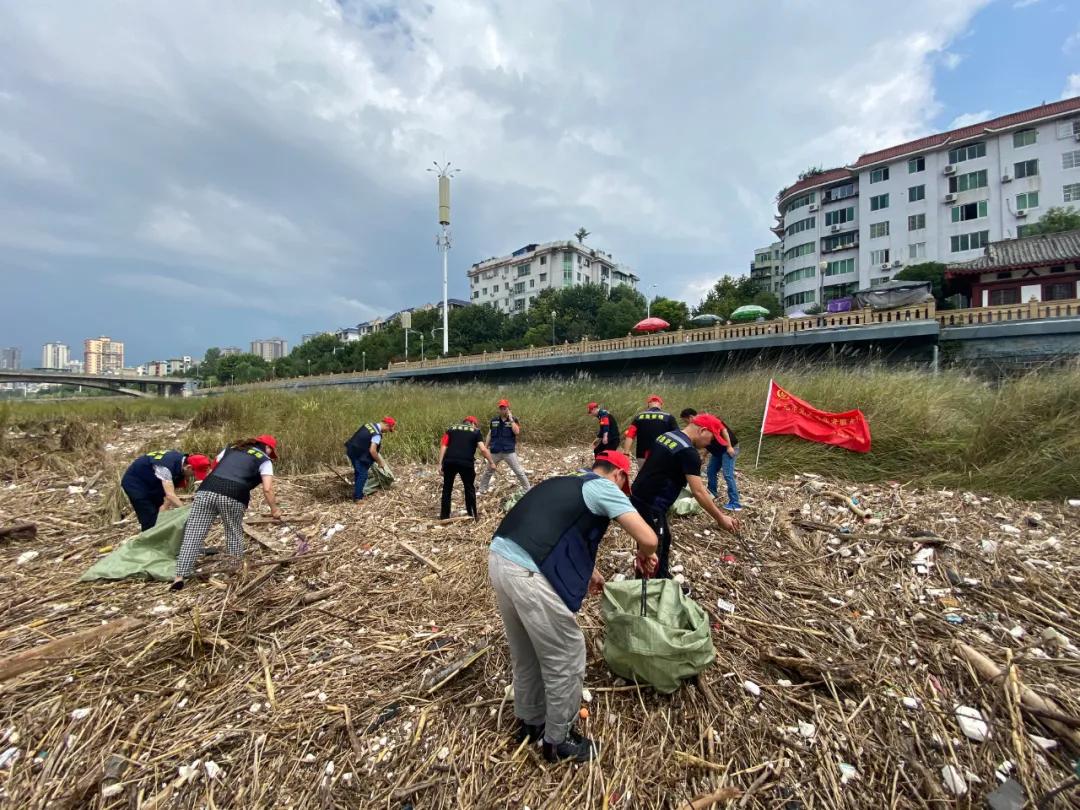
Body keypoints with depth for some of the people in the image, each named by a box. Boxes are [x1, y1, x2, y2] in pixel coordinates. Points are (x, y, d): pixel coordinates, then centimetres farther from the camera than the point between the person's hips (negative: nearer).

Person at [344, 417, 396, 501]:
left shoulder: (370, 424, 6)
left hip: (351, 450, 10)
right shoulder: (377, 434, -21)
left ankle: (358, 493, 35)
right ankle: (358, 497, 12)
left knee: (358, 473, 22)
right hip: (358, 455, -10)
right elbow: (372, 451, -25)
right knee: (363, 475, 3)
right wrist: (379, 462, -10)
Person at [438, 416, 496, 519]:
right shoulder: (476, 431, 15)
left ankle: (444, 516, 23)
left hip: (449, 461, 2)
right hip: (466, 462, -2)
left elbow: (443, 446, 9)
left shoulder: (451, 428, 21)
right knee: (469, 489, 15)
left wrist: (440, 464, 7)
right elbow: (483, 449, 2)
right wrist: (491, 462, 13)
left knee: (447, 488, 17)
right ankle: (472, 516, 20)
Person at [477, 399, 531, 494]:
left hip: (509, 451, -3)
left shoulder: (514, 419, -3)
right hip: (495, 451, 3)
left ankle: (528, 490, 8)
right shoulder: (494, 420, 5)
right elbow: (489, 434, 12)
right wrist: (486, 447, 9)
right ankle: (481, 490, 30)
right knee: (488, 471, 14)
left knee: (519, 471, -1)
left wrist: (511, 419, -18)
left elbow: (517, 432, -19)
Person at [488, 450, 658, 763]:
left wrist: (590, 571, 50)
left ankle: (529, 722, 48)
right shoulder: (604, 488, 1)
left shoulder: (565, 483, 25)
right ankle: (558, 741, 34)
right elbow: (648, 539, -7)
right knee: (565, 660, 14)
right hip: (528, 575, -9)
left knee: (525, 654, 28)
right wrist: (645, 556, 16)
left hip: (498, 559, 9)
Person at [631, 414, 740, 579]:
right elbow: (698, 492, -18)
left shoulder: (666, 435, 10)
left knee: (663, 541, 22)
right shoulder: (688, 451, -17)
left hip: (639, 497, 10)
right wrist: (720, 518, -9)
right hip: (650, 504, -10)